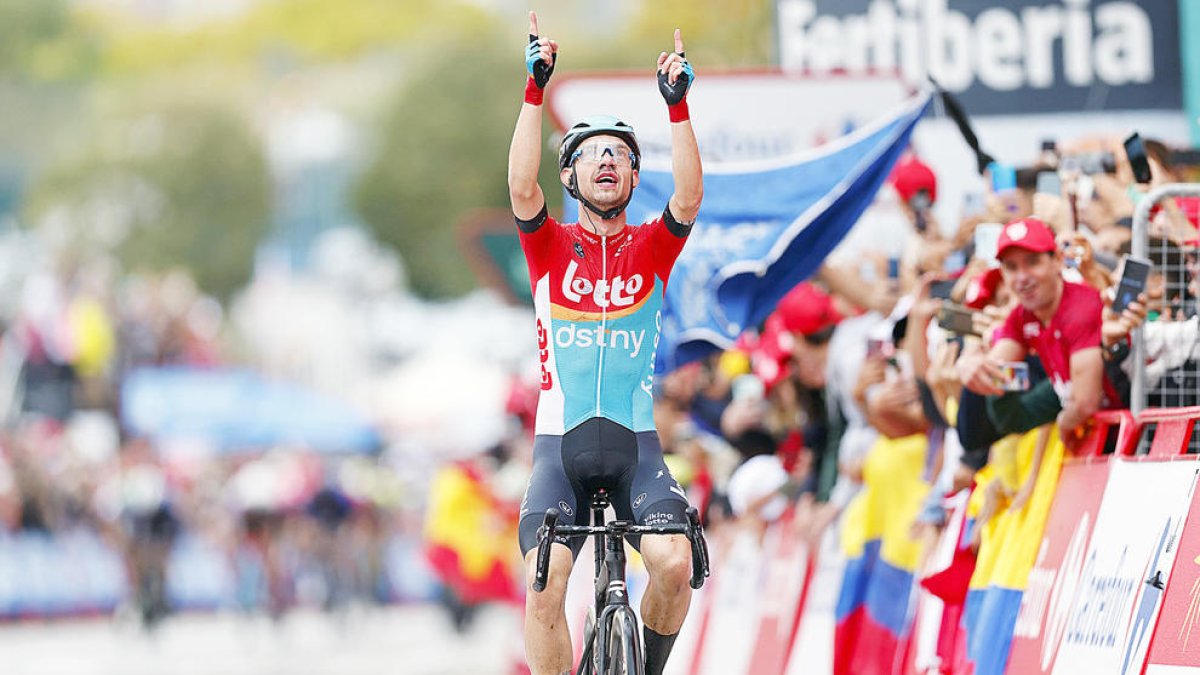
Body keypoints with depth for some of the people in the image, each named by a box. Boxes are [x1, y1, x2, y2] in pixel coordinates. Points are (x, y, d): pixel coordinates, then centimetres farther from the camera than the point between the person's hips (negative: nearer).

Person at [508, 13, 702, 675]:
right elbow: (521, 188, -14)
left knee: (673, 563, -22)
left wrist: (678, 104, -22)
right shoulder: (551, 247, 4)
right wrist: (536, 89, -22)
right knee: (544, 588, -19)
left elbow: (688, 198, -12)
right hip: (560, 442, 0)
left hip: (635, 443, 1)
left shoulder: (650, 248, 6)